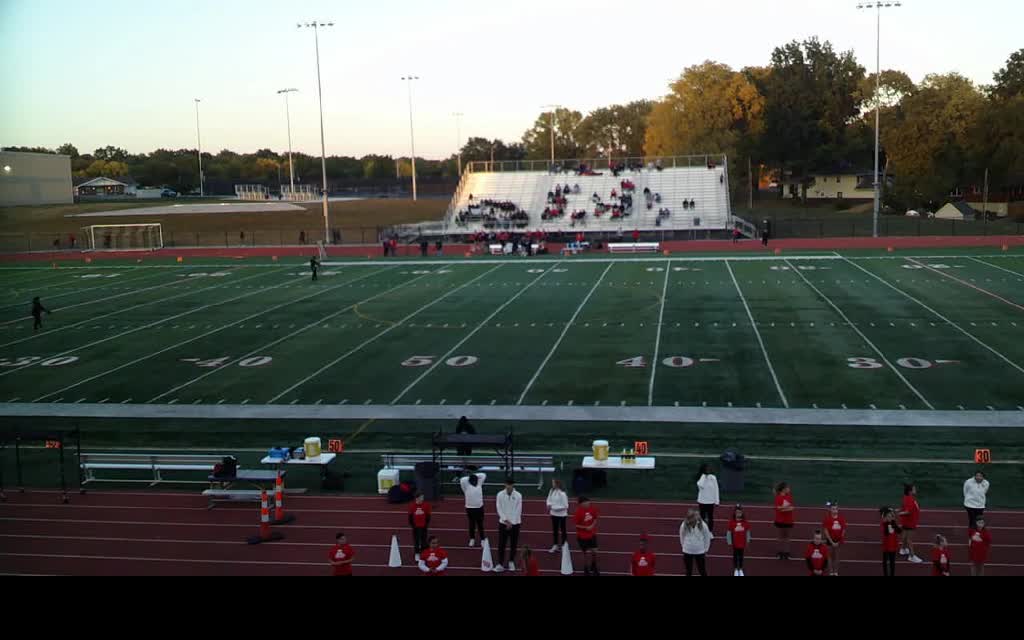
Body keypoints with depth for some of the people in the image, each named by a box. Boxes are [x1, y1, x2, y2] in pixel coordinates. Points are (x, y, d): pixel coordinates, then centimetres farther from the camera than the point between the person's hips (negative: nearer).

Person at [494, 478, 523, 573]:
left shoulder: (518, 495, -7)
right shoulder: (500, 494, -5)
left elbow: (518, 511, -6)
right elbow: (499, 509, -3)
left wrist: (511, 522, -9)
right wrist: (506, 521, -11)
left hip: (515, 523, 0)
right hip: (503, 523, 0)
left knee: (514, 544, 8)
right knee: (501, 544, -2)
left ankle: (511, 562, 24)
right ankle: (500, 564, 2)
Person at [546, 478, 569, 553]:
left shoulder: (562, 493, -23)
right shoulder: (551, 491, -3)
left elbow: (565, 506, -22)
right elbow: (549, 499, 8)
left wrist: (553, 507, -24)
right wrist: (549, 504, -15)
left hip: (561, 514, -6)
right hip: (554, 514, 6)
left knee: (562, 530, 10)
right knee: (554, 530, 15)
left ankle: (563, 546, 24)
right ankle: (555, 545, 28)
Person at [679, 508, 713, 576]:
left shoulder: (702, 525, -20)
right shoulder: (684, 526, -19)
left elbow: (707, 538, -5)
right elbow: (682, 538, -1)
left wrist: (705, 550, 2)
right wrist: (684, 547, 8)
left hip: (700, 552, -1)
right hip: (687, 552, 1)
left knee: (702, 570, 12)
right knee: (688, 571, 16)